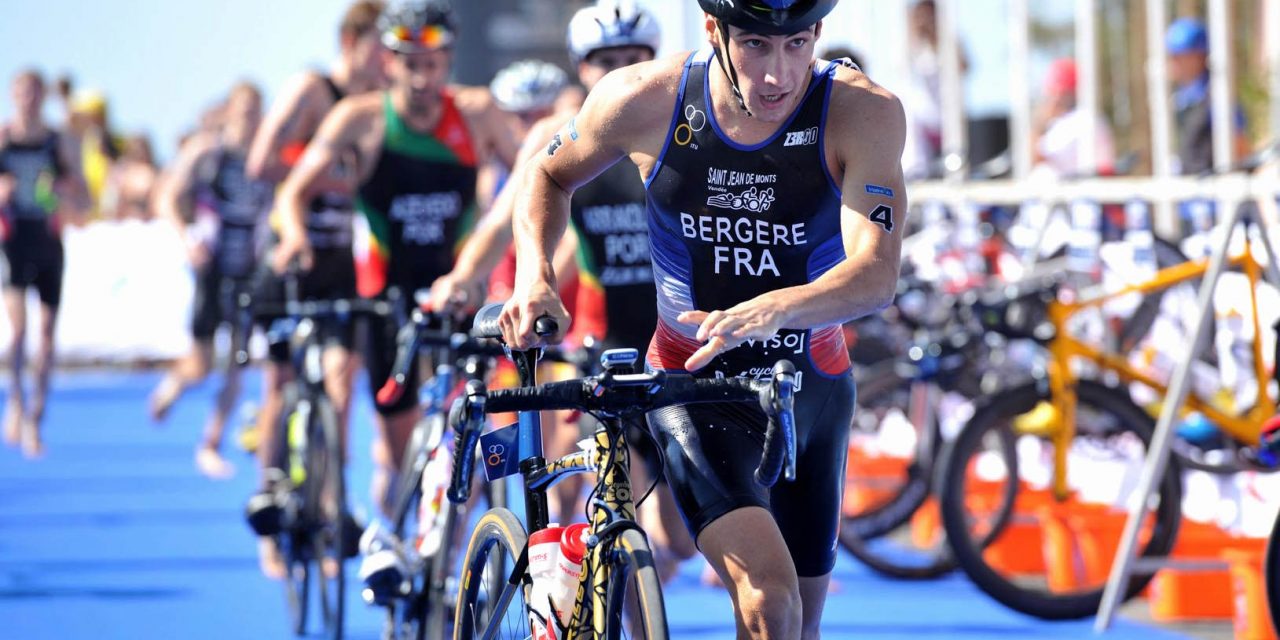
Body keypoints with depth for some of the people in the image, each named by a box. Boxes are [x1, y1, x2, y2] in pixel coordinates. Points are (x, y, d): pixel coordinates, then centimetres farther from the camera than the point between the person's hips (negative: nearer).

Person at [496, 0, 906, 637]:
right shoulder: (644, 99, -18)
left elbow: (876, 273, -31)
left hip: (810, 380, 2)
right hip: (693, 385, -2)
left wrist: (773, 310, -50)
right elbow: (549, 176, 4)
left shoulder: (863, 112, -20)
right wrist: (533, 270, -16)